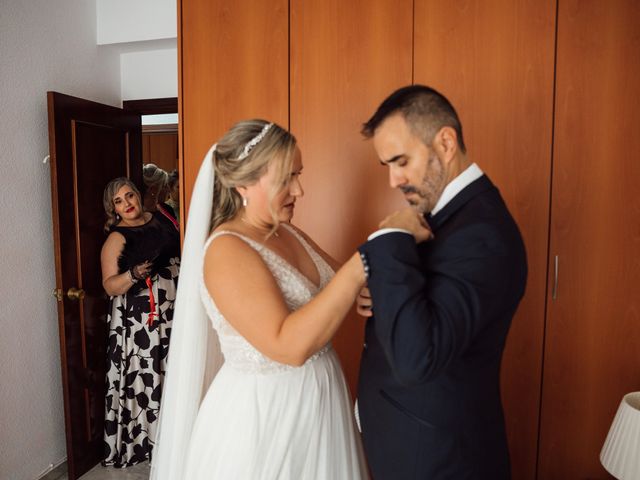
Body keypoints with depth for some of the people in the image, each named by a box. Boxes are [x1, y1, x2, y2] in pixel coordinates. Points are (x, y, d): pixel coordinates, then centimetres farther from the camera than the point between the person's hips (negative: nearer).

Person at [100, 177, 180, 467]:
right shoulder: (116, 238, -7)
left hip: (172, 309, 5)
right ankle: (144, 439, 18)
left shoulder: (159, 218, 8)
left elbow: (181, 249, 21)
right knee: (146, 375, 0)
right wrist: (134, 274, -28)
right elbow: (110, 286, -12)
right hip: (140, 317, -5)